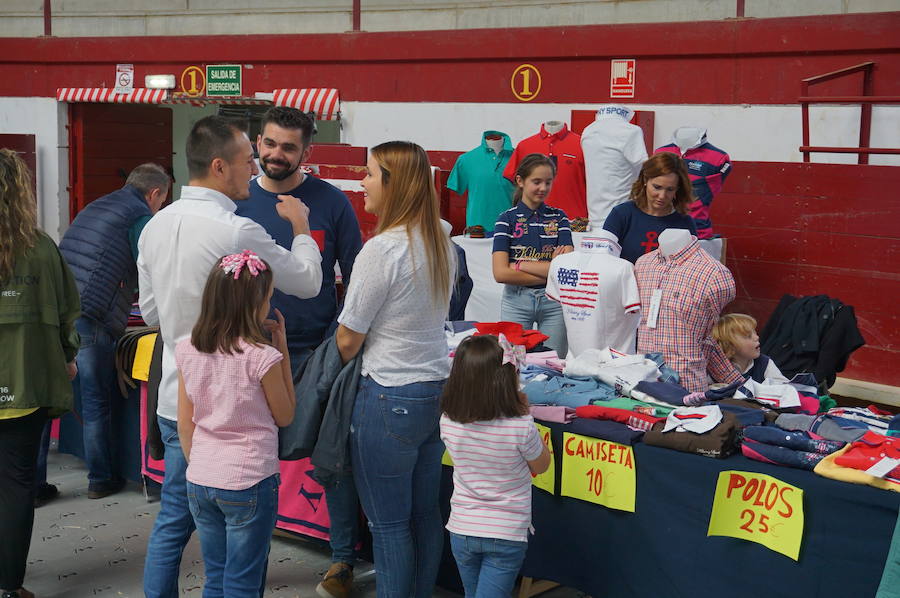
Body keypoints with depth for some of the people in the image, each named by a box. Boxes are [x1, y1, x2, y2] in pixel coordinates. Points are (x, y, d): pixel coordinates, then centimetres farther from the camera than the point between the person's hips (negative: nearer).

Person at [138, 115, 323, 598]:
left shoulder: (156, 226, 3)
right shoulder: (237, 231, -21)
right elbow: (309, 281, -8)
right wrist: (300, 225, 8)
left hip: (174, 400, 7)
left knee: (172, 522, 17)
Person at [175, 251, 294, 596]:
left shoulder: (188, 351, 0)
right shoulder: (262, 357, -16)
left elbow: (185, 425, 6)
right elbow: (285, 416, -1)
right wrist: (282, 348, -1)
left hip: (200, 482, 5)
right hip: (249, 483, -5)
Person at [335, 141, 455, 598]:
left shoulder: (382, 249, -18)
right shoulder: (440, 245, 6)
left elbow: (347, 340, -13)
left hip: (390, 399, -8)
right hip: (437, 388, 8)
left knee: (389, 524, 5)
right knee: (425, 515, 17)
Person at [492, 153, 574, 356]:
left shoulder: (559, 218, 6)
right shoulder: (507, 219, 0)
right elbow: (501, 273, -10)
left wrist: (520, 265, -10)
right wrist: (550, 272, -9)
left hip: (553, 301, 2)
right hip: (516, 300, -1)